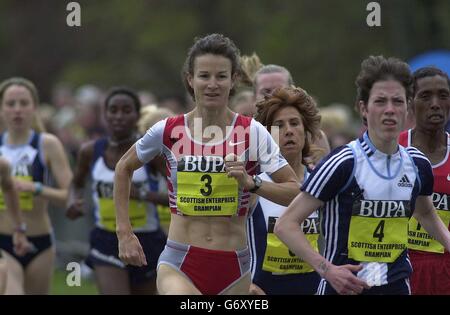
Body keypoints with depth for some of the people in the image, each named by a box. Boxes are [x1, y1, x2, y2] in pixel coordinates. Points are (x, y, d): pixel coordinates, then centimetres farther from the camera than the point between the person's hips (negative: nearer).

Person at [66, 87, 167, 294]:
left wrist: (142, 194, -24)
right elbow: (77, 185, 19)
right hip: (107, 241, 0)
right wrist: (74, 202, -3)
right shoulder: (90, 152, -1)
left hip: (147, 241, 0)